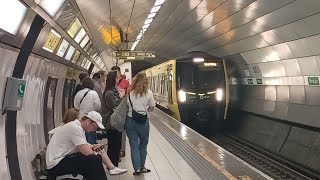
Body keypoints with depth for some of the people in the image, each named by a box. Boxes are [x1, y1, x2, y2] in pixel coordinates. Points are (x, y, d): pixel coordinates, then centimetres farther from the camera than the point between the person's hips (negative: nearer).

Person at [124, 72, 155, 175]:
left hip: (130, 120, 1)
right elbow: (151, 108, 1)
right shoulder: (148, 93, -6)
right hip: (143, 121, 0)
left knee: (134, 145, 9)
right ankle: (141, 167, 23)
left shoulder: (130, 93, -5)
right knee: (143, 145, 16)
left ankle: (137, 168, 9)